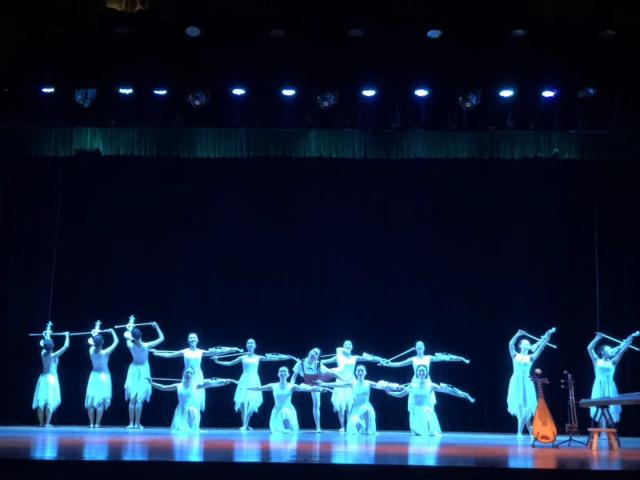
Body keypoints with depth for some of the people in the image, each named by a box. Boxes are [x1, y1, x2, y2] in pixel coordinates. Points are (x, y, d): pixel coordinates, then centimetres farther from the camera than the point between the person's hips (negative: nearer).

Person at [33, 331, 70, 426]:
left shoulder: (43, 353, 2)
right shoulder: (54, 355, -12)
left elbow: (46, 345, 24)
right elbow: (66, 346, -10)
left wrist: (48, 336, 40)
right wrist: (67, 336, 4)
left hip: (43, 378, 6)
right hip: (51, 378, -6)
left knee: (41, 401, 6)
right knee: (50, 401, -5)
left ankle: (41, 423, 9)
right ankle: (47, 423, -9)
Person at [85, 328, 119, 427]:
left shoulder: (91, 351, -7)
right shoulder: (105, 353, -17)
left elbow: (90, 341, 15)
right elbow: (116, 342, -8)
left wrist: (94, 334, 24)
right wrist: (112, 331, 4)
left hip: (94, 376, 4)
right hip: (103, 376, -4)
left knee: (91, 401, 8)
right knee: (101, 402, -3)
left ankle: (91, 424, 8)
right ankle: (97, 424, -5)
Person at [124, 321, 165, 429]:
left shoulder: (130, 346, -13)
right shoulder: (147, 346, -19)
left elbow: (126, 335, 10)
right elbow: (161, 338, -10)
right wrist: (156, 327, -5)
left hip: (134, 371, 2)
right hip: (143, 372, -2)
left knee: (132, 399, 4)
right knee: (139, 399, -3)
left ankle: (131, 423, 2)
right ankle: (137, 423, -4)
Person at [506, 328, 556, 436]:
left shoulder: (531, 357, 11)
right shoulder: (515, 356, 8)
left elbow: (541, 347, 1)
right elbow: (511, 344, -8)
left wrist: (547, 336, -8)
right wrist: (518, 335, -19)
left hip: (526, 383, 1)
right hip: (517, 383, -1)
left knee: (526, 408, -5)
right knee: (520, 408, -4)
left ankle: (520, 432, 7)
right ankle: (531, 432, 7)